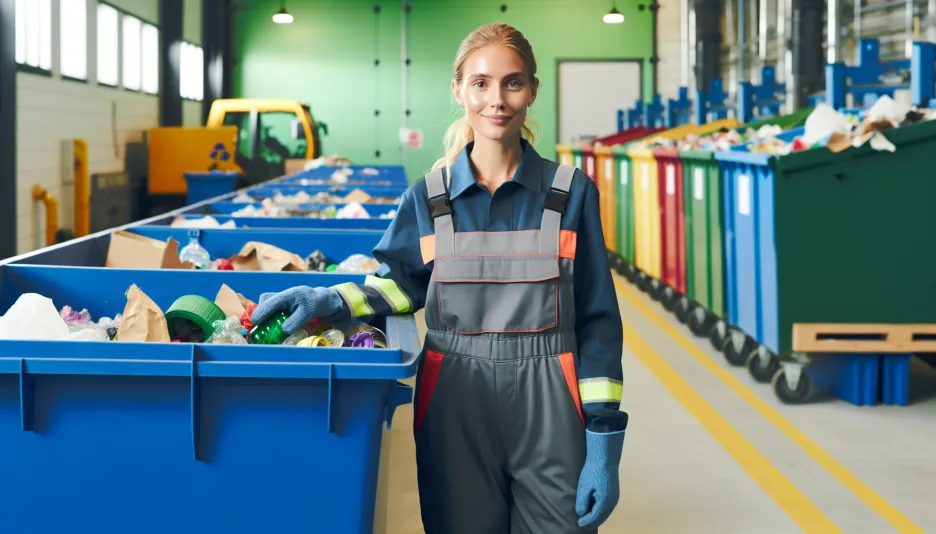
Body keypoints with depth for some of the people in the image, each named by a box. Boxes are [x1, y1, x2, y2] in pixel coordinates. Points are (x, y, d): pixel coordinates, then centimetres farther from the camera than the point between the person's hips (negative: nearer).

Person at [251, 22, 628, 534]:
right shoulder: (427, 198, 3)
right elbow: (401, 284, 12)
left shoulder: (570, 193, 0)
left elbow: (596, 320, -1)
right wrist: (329, 301, -8)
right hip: (454, 411, 1)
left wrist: (604, 440, -5)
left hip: (549, 413, -1)